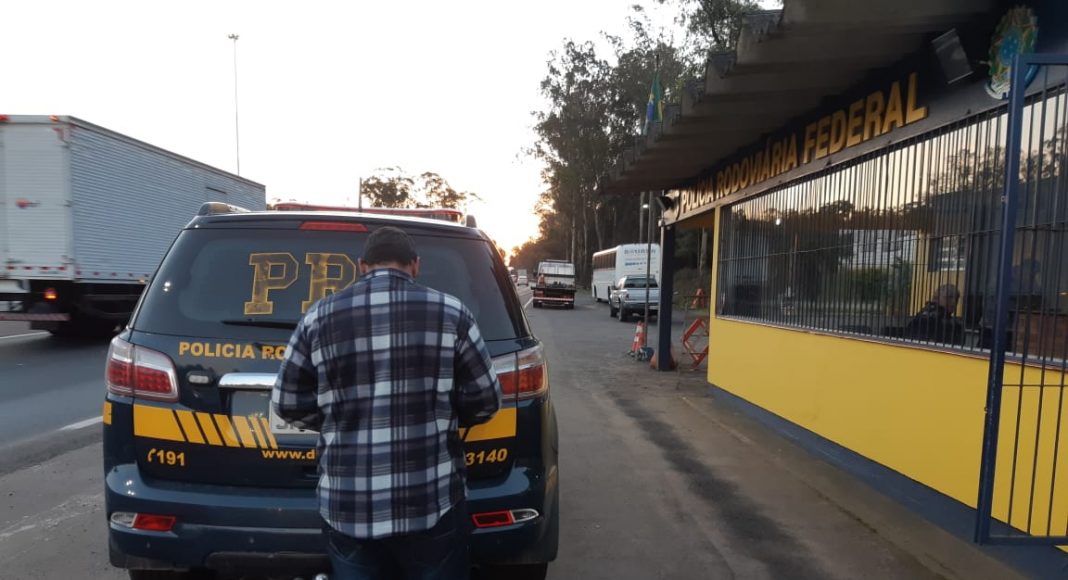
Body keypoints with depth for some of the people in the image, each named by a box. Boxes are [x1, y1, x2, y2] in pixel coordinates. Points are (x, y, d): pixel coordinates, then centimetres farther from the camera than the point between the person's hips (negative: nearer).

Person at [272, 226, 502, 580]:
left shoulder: (319, 317, 0)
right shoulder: (450, 313, -4)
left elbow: (287, 404, 7)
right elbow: (484, 400, 0)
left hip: (347, 508, 2)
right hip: (432, 503, -1)